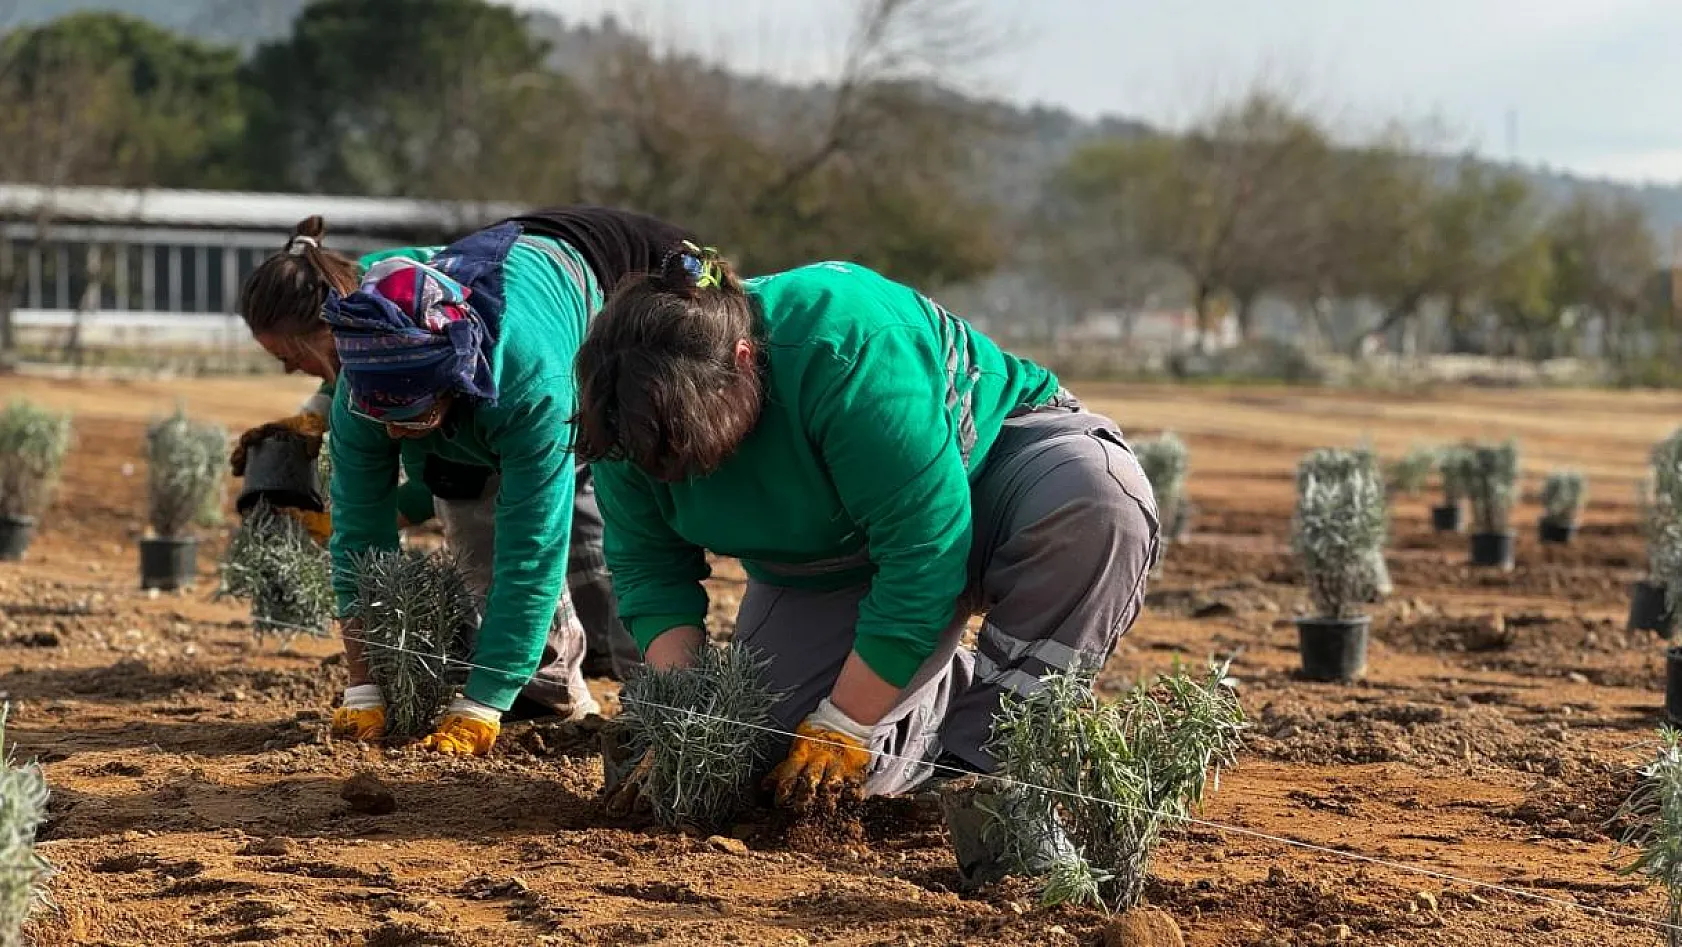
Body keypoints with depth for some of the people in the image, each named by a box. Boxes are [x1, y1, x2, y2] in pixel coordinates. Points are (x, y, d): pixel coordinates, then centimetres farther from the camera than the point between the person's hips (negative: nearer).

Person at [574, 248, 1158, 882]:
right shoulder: (642, 411, -19)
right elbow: (648, 568, -8)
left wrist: (842, 724, -30)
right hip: (827, 567, 5)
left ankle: (991, 737, -23)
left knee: (1101, 504, -39)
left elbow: (923, 551, -36)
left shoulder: (850, 347, -39)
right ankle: (950, 690, 13)